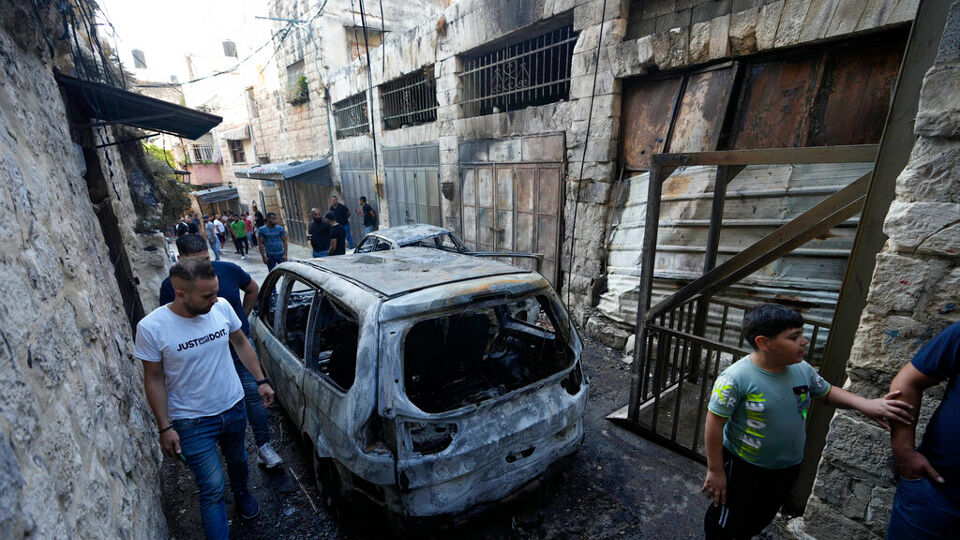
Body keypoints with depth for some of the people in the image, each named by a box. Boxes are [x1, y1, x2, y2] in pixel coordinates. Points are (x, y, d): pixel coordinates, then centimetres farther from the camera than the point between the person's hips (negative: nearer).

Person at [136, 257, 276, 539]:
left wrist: (261, 380, 2)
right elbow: (154, 380, -10)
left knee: (238, 460, 28)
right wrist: (165, 428, -8)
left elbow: (241, 342, 2)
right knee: (212, 490, 2)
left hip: (234, 408, 4)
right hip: (193, 423, -4)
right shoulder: (151, 328, -21)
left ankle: (242, 493, 58)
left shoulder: (222, 307, -15)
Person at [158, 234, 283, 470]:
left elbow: (253, 289, 9)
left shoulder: (228, 270, -11)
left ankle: (264, 446, 15)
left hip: (239, 346, 0)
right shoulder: (170, 286, -11)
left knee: (253, 396, 1)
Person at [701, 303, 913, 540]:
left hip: (788, 468, 7)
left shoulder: (802, 369, -10)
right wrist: (715, 471, -18)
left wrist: (864, 404, -9)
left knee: (760, 520, 29)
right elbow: (715, 424, -24)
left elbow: (827, 392, 12)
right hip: (743, 468, -7)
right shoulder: (736, 378, -31)